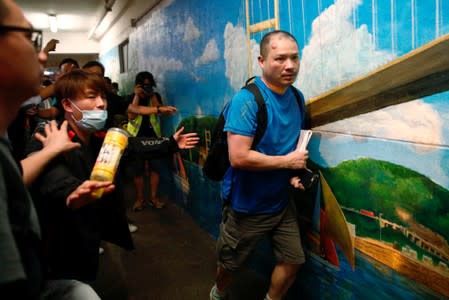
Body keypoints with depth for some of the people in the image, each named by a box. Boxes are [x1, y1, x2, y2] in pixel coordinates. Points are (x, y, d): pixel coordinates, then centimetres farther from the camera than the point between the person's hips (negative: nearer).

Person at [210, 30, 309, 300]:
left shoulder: (296, 97, 0)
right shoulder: (247, 100, -25)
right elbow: (239, 157, -32)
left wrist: (293, 174, -4)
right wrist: (288, 162, -21)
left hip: (282, 202, 6)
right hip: (248, 205, -6)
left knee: (293, 260, 13)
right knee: (231, 264, 16)